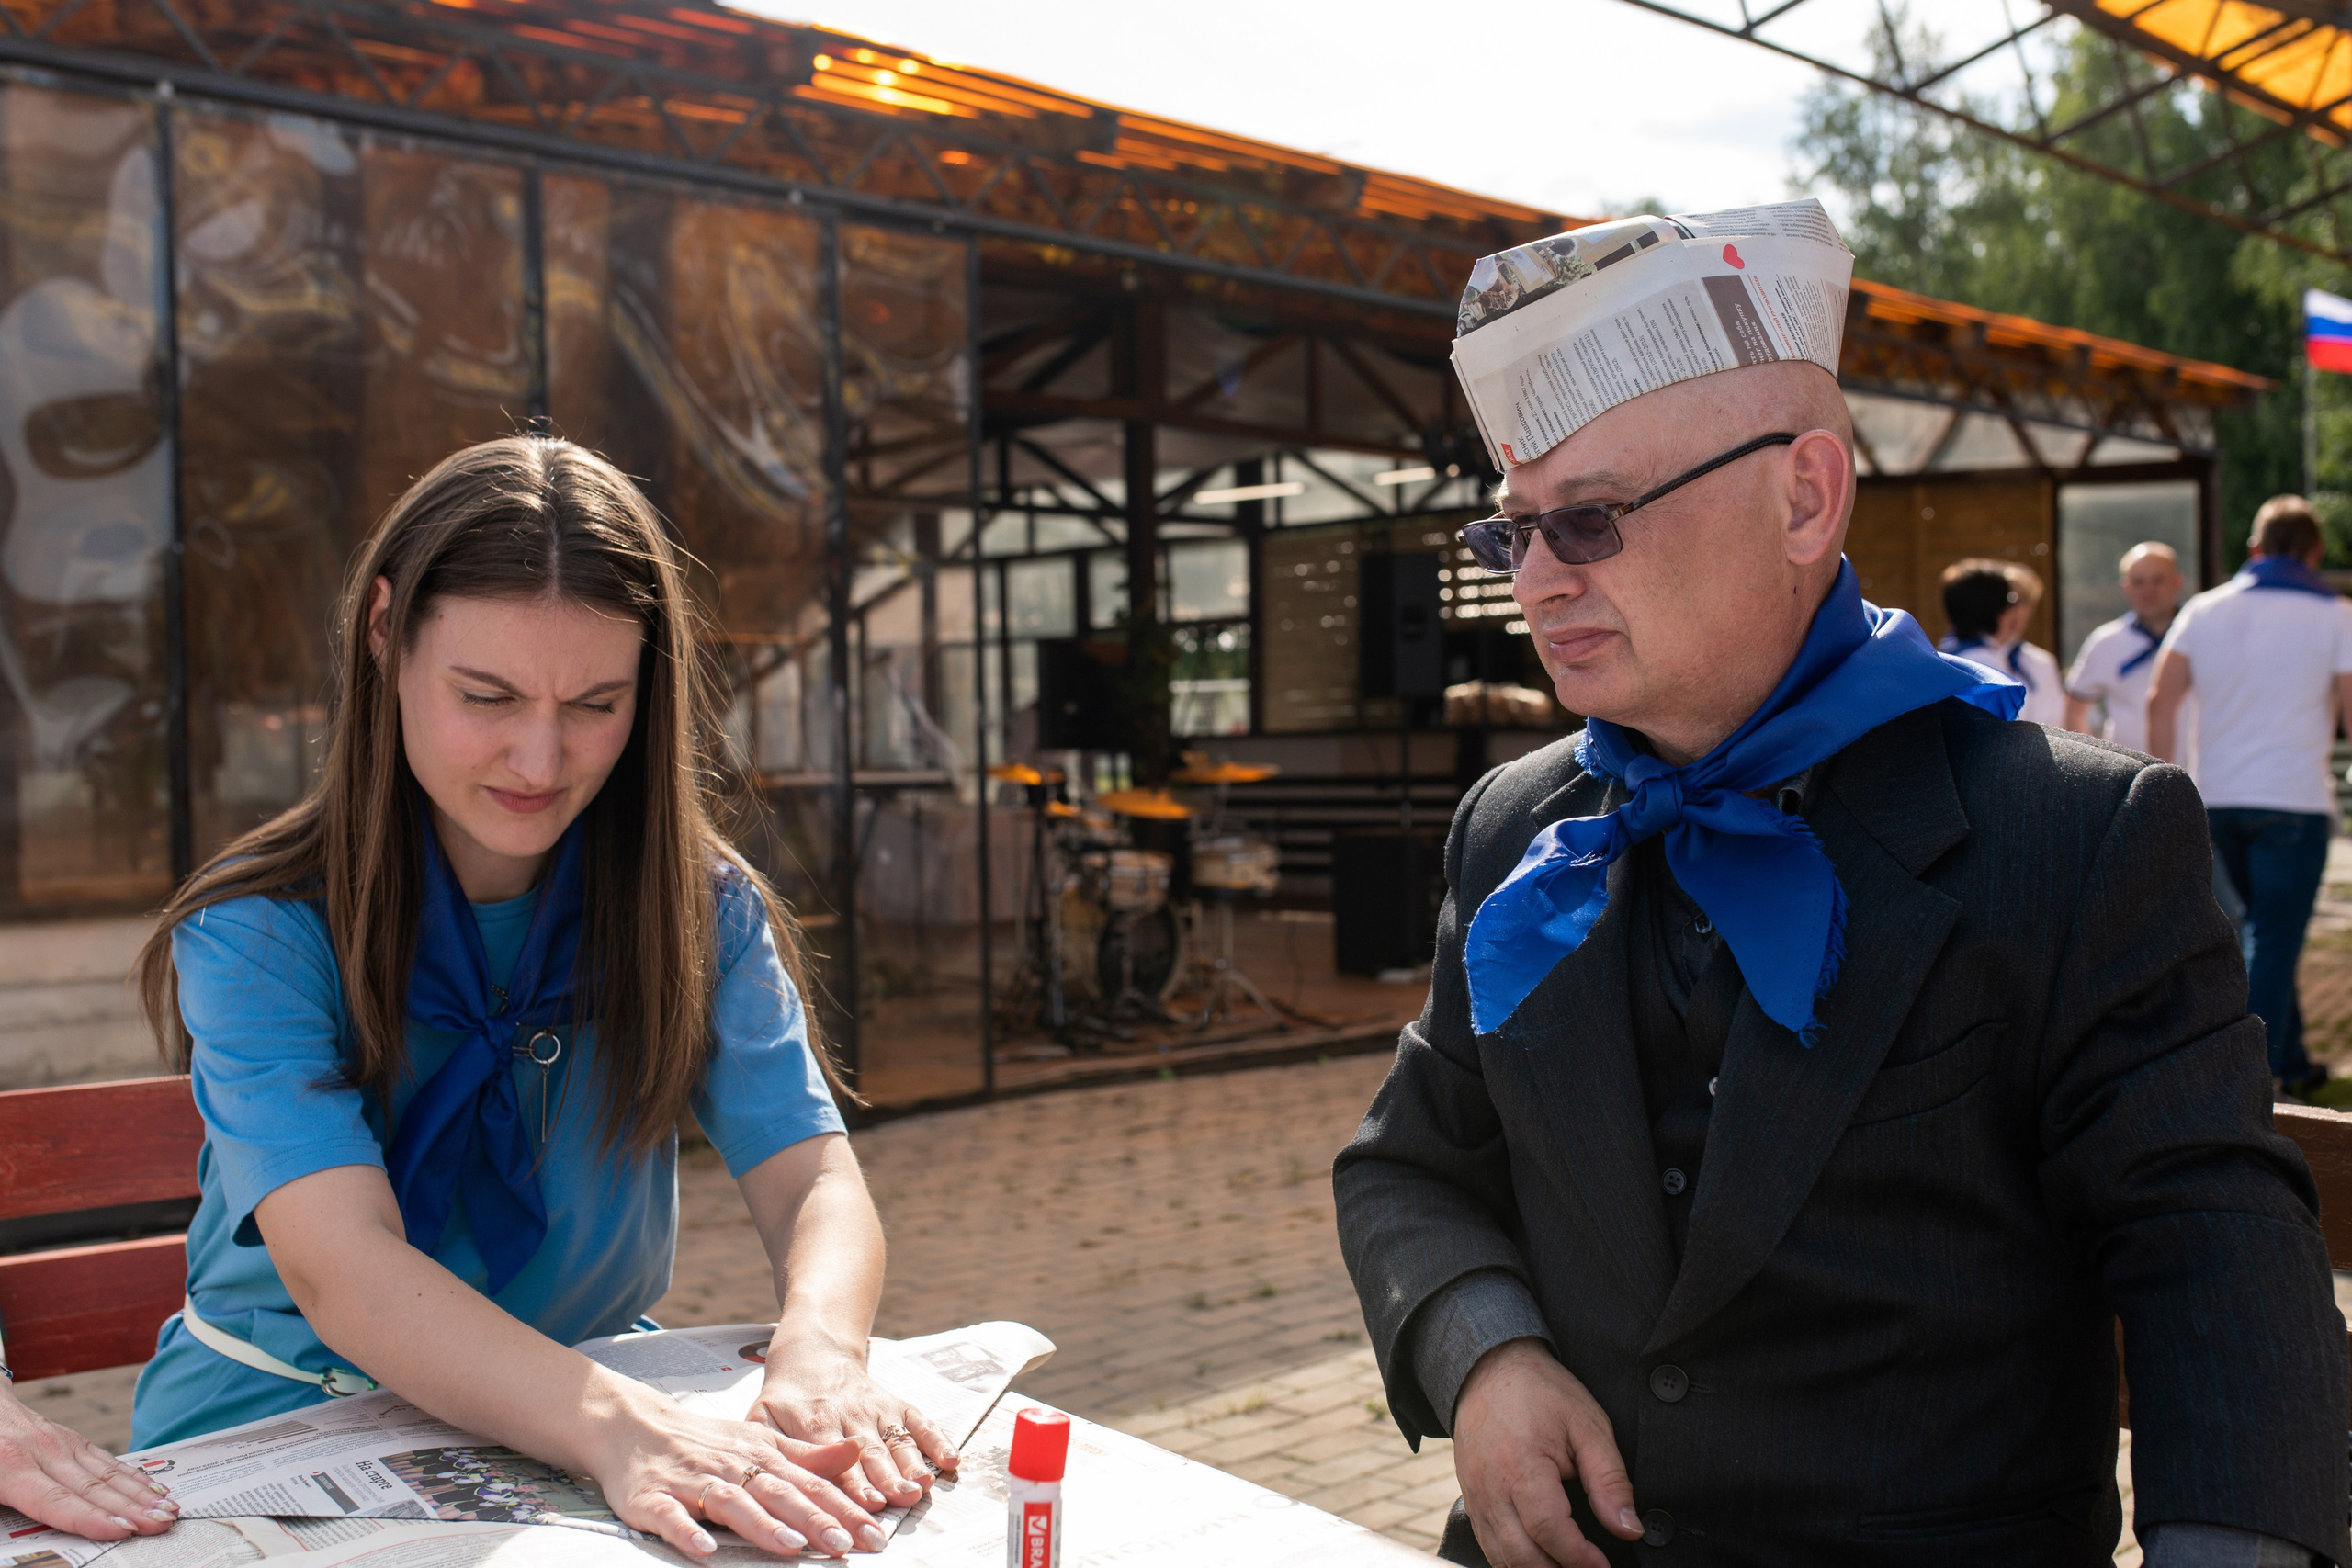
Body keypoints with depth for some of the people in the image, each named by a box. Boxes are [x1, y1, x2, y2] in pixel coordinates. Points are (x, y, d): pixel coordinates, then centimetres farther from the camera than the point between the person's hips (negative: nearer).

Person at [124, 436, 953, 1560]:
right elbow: (338, 1266, -26)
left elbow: (812, 1181, -12)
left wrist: (818, 1354, -35)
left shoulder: (698, 909, -3)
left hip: (584, 1414, 3)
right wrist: (617, 1427, -43)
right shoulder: (259, 933, -13)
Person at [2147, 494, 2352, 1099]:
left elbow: (2161, 700, 0)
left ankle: (2292, 1060, 27)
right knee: (2275, 939, 0)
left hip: (2218, 800, 4)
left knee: (2265, 928, 19)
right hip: (2294, 800, -4)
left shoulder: (2203, 609, 6)